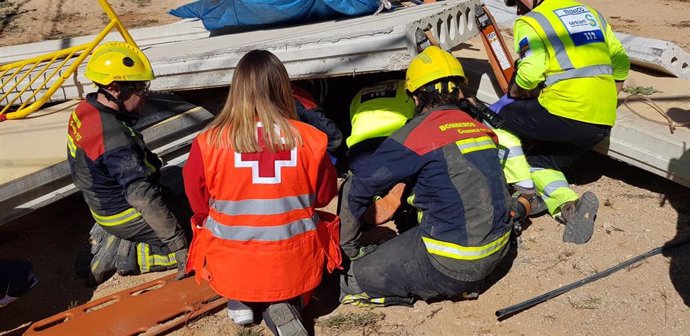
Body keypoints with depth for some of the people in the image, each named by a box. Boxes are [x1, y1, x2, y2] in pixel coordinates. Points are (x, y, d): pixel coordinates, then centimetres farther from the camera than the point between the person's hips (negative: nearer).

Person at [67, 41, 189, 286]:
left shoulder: (85, 110, -4)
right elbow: (143, 197, -31)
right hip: (127, 217, -9)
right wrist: (178, 245, -26)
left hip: (102, 203, 9)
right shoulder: (115, 138, -31)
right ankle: (122, 255, -1)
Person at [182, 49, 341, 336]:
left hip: (229, 270, 2)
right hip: (295, 268, -2)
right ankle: (286, 304, 3)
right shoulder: (310, 140, -13)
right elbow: (324, 196, 3)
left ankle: (241, 301, 10)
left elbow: (199, 205, 1)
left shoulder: (207, 144, -14)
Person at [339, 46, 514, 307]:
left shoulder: (416, 133, -13)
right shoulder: (481, 129, 7)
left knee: (352, 281, 1)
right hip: (496, 253, 8)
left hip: (451, 266, -7)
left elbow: (363, 185, -6)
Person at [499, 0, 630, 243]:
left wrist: (514, 93, 3)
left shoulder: (529, 22, 0)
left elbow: (531, 72, -16)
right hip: (604, 123, 8)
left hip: (563, 113, -8)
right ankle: (569, 203, -4)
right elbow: (621, 63, 23)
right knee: (540, 161, 22)